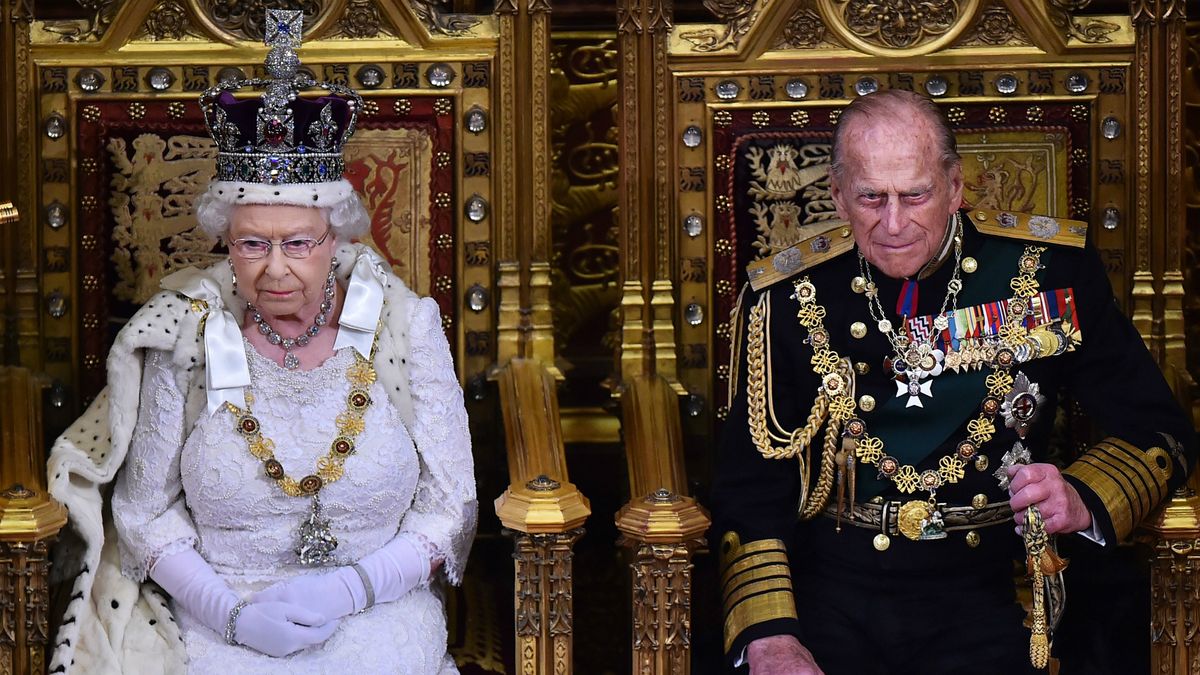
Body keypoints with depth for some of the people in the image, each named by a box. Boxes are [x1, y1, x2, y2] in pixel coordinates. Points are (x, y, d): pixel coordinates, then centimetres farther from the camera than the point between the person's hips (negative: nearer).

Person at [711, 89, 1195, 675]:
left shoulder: (1050, 270, 1)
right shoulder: (788, 297, 2)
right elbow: (748, 489, 1)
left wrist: (1082, 500, -15)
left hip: (980, 602, 1)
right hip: (828, 593, 0)